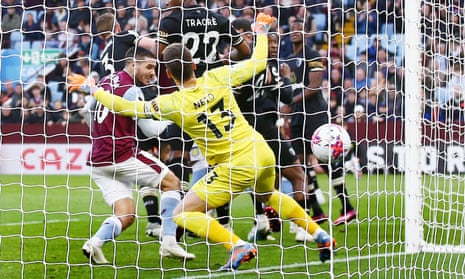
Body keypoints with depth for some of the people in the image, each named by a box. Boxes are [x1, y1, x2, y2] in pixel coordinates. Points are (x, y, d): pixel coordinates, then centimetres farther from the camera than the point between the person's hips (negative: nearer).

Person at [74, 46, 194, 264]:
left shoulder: (107, 81, 13)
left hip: (98, 160, 8)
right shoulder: (132, 91, -12)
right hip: (123, 156, -8)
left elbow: (88, 109, 28)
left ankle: (95, 243, -16)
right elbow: (150, 130, -7)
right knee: (172, 182, 8)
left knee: (126, 215, 9)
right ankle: (168, 242, -1)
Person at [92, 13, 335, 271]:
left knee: (182, 214, 1)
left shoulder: (171, 104, -12)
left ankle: (239, 246, -14)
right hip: (261, 151, 6)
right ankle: (320, 235, 35)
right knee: (268, 195, 38)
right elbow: (258, 63, 8)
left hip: (236, 167, -6)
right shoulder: (217, 78, -4)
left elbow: (124, 107, -3)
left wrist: (93, 90, 11)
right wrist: (261, 32, 23)